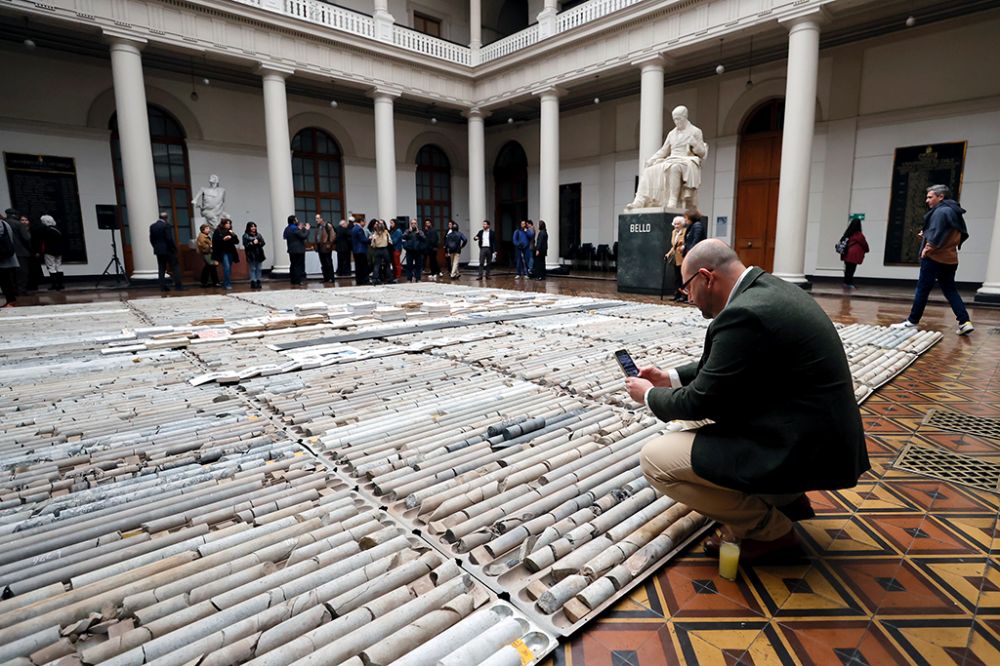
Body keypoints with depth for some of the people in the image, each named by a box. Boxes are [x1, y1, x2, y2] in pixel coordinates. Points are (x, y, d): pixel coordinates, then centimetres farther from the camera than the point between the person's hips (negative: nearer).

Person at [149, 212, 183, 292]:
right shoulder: (167, 225, -12)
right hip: (168, 250, -6)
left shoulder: (152, 226, 8)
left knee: (161, 269, 7)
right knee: (175, 267, 0)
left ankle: (163, 286, 6)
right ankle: (178, 285, -4)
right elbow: (170, 238, -17)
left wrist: (156, 247, 16)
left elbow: (151, 239, 8)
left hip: (158, 250, 6)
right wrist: (175, 248, -8)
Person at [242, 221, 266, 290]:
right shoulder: (245, 236, 2)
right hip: (251, 255, -4)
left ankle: (258, 282, 10)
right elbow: (246, 245, -8)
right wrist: (252, 243, -18)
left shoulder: (258, 235, 14)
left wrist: (258, 243, -13)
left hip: (259, 254, 4)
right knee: (252, 269, -5)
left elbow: (263, 242, 4)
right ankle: (253, 282, -4)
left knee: (258, 269, 5)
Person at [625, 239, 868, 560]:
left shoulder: (743, 314, -24)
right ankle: (787, 498, 21)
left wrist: (649, 395, 2)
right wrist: (670, 377, 18)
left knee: (655, 460, -10)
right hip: (816, 432, 10)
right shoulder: (769, 288, 7)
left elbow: (700, 402, -16)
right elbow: (719, 366, 18)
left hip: (803, 450, -10)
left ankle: (770, 528, 5)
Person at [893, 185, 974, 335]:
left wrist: (928, 248, -12)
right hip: (950, 259, 9)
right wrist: (927, 236, 14)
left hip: (934, 258, -9)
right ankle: (965, 322, 4)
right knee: (950, 291, 10)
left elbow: (936, 233, -21)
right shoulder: (955, 213, 18)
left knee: (922, 290, -2)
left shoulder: (940, 211, -12)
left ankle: (912, 321, 4)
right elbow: (950, 235, 20)